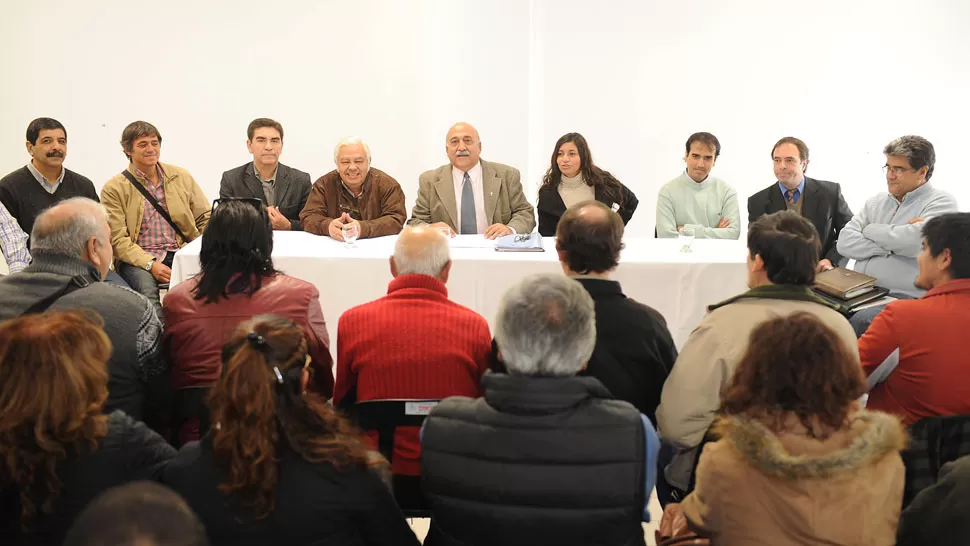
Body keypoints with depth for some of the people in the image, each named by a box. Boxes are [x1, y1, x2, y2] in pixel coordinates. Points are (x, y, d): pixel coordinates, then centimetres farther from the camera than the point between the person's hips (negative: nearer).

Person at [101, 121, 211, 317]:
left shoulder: (181, 176, 13)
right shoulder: (114, 188, 3)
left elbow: (206, 218, 15)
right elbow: (117, 239, -4)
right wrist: (150, 264, -18)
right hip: (138, 260, -2)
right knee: (146, 289, -36)